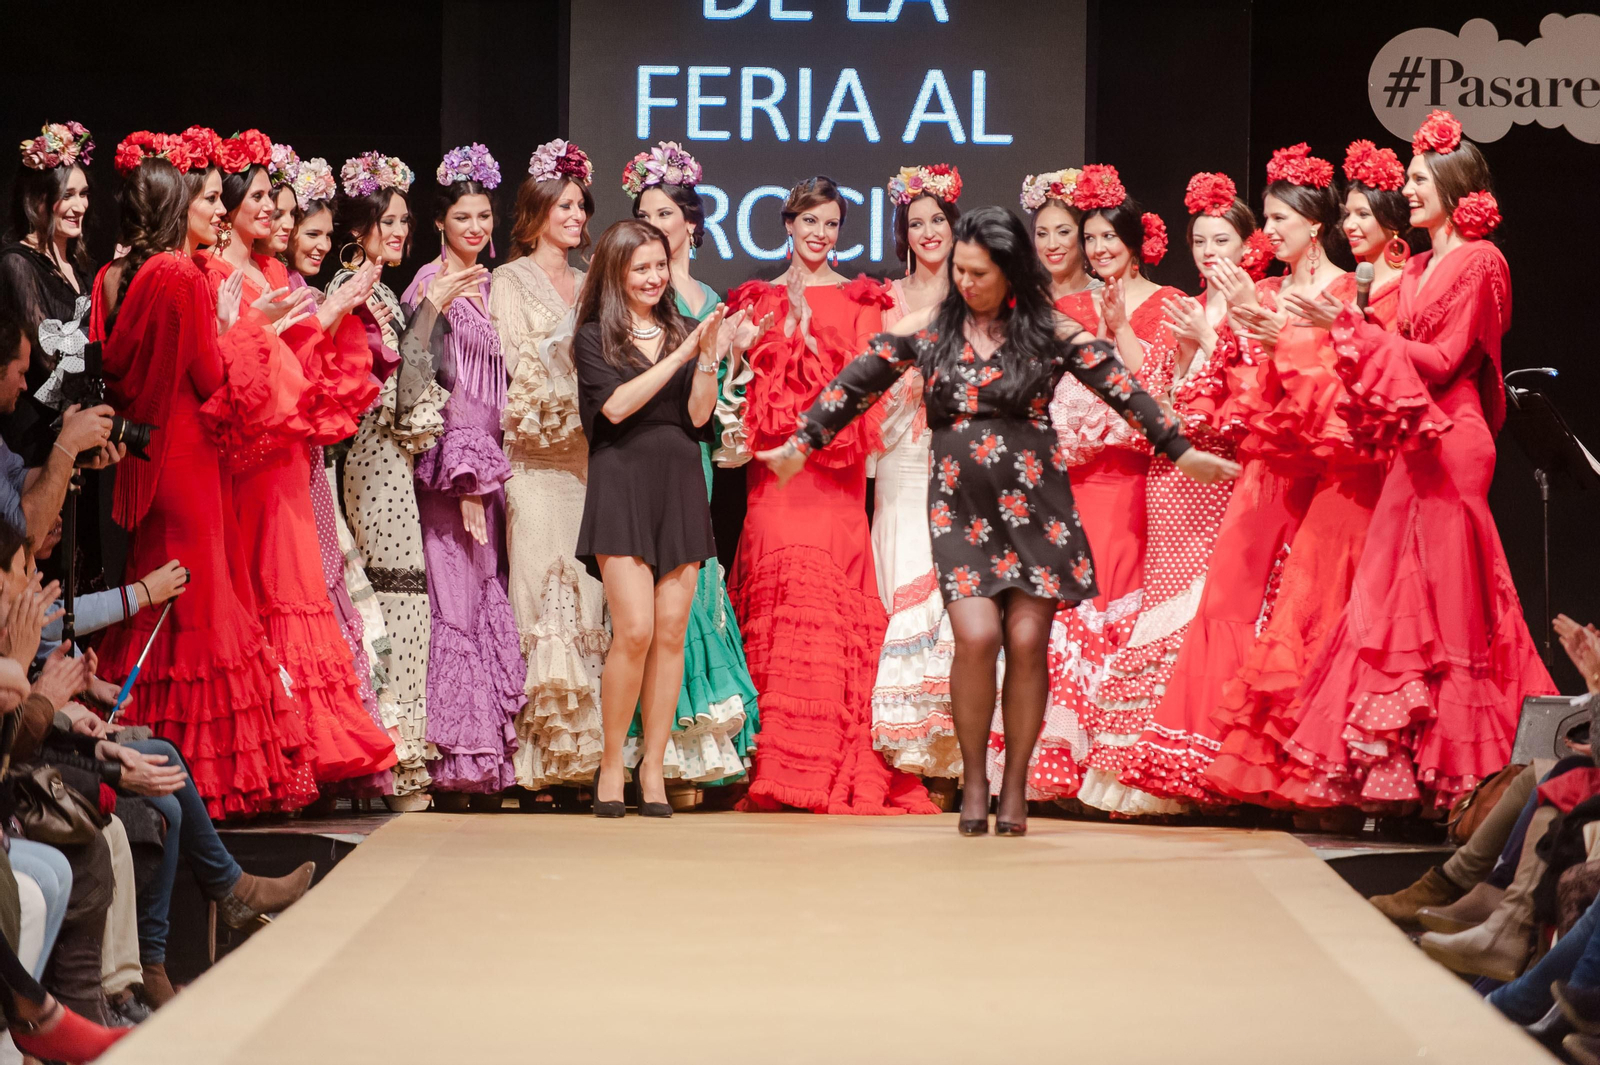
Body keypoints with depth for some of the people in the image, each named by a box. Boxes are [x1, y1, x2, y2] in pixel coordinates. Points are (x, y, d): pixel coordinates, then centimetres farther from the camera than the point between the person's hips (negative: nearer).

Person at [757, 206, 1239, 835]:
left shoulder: (1050, 332, 2)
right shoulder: (925, 330, 6)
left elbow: (1122, 389, 1)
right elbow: (854, 387, 9)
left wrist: (1180, 450, -2)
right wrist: (801, 445, 6)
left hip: (1034, 503, 0)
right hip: (960, 507, 0)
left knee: (1027, 641, -3)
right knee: (976, 635, -14)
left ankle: (1015, 787, 10)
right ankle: (973, 782, 2)